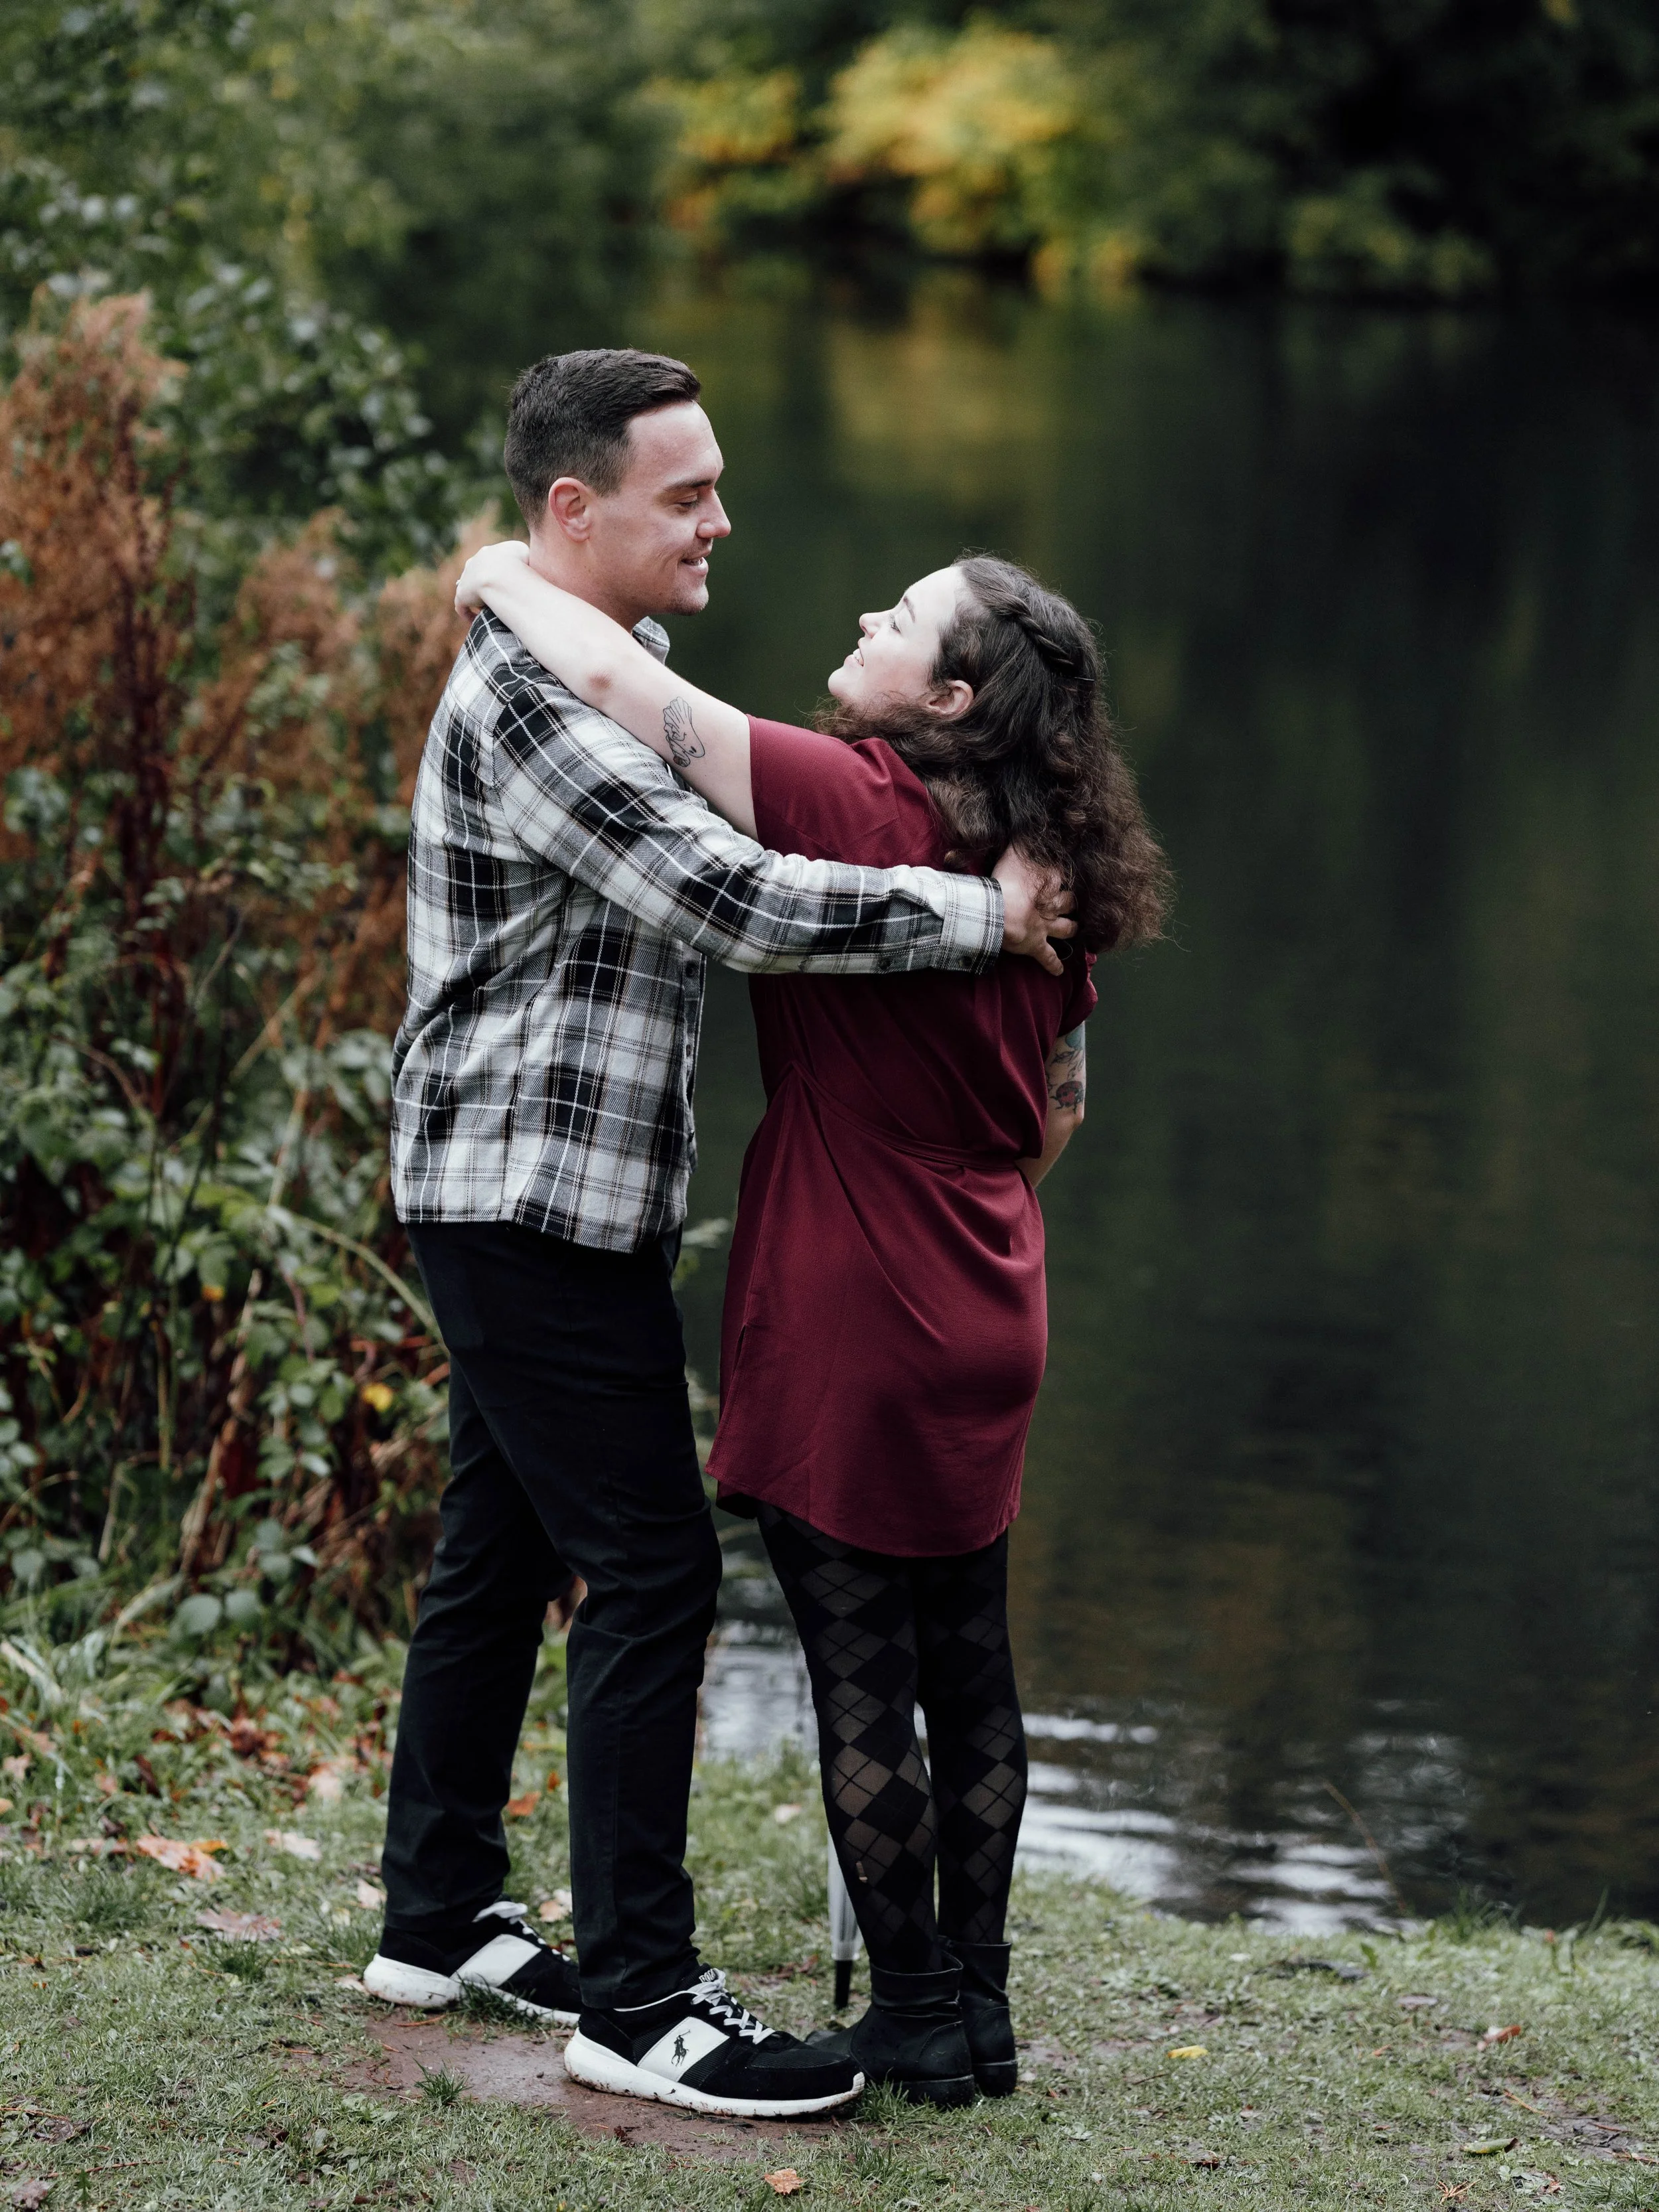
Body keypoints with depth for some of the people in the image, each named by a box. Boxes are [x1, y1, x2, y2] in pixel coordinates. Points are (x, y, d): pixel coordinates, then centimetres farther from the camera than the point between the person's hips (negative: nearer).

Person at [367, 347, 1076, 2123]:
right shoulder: (529, 696, -20)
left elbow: (717, 882, 23)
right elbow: (731, 902, -28)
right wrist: (985, 915, -19)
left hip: (526, 1194, 10)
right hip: (531, 1192, -10)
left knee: (501, 1550, 16)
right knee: (651, 1569, -9)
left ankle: (439, 1917, 27)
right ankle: (640, 2003, -4)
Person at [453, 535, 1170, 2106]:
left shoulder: (853, 802, -16)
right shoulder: (1039, 868, 7)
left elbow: (616, 682, -22)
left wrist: (509, 576, -4)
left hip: (848, 1321, -8)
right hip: (985, 1319, 8)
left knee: (860, 1673, 2)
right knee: (966, 1662, 14)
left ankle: (916, 2020, 10)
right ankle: (977, 2003, 23)